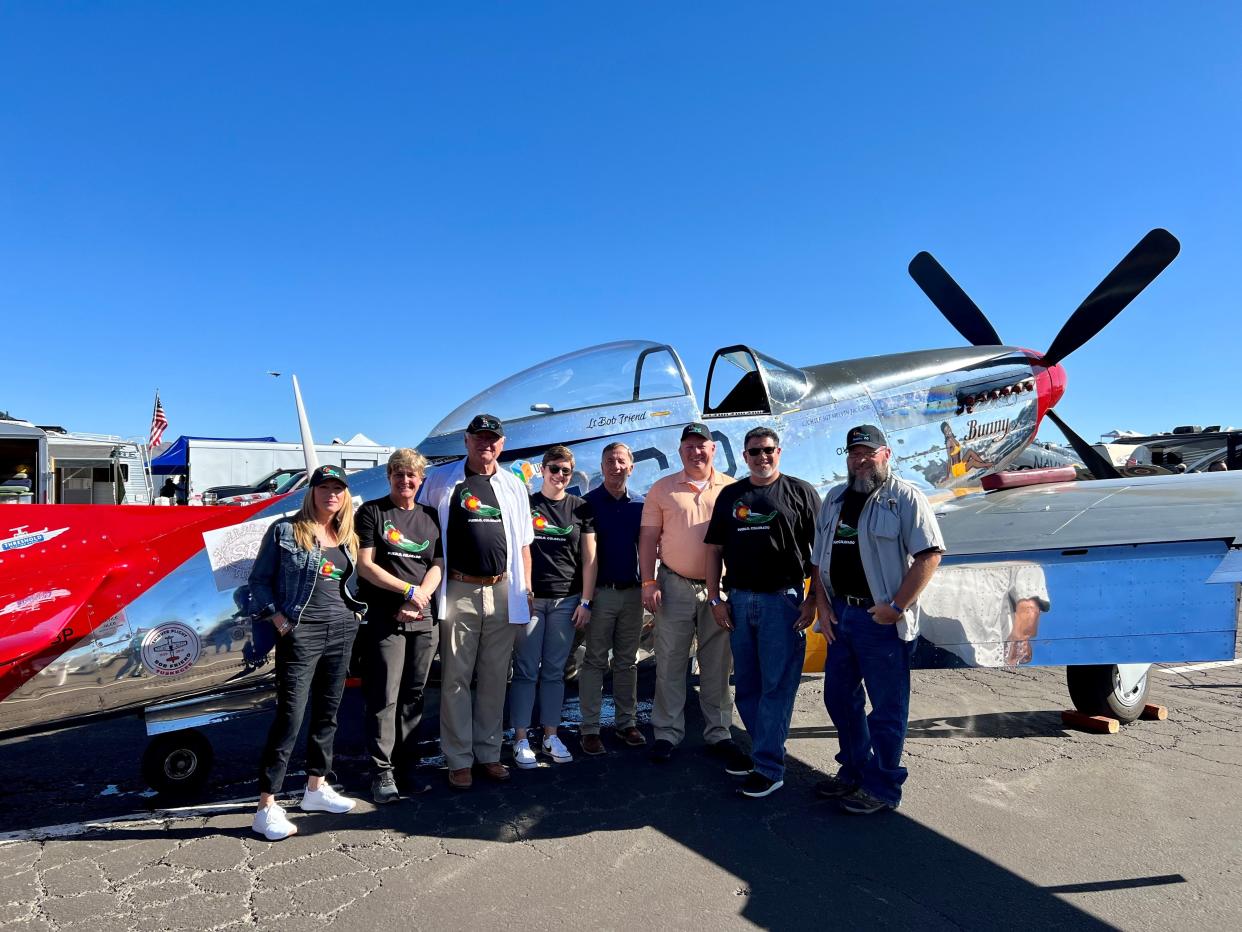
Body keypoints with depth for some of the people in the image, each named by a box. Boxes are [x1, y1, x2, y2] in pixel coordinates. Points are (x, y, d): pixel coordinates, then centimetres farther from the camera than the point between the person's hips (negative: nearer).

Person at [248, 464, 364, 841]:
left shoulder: (347, 538, 12)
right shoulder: (285, 531, -3)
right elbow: (259, 579, -2)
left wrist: (355, 611, 4)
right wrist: (276, 616, -11)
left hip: (342, 630, 6)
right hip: (300, 633, -6)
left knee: (327, 713, 14)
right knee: (290, 717, -6)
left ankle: (316, 787, 29)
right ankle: (266, 807, 4)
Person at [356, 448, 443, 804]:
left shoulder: (431, 516, 13)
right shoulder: (372, 511, 2)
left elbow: (438, 565, 9)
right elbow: (365, 565, -6)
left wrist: (419, 599, -8)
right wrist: (408, 591, -10)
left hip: (422, 618, 4)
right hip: (383, 618, -4)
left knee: (413, 696, 9)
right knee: (385, 698, -2)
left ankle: (407, 767, 19)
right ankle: (383, 772, 7)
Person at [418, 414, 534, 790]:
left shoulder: (513, 485, 12)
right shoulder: (441, 479, 3)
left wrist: (526, 589, 9)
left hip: (502, 592, 3)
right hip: (458, 591, -2)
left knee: (495, 679, 10)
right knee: (455, 679, 4)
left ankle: (489, 753, 23)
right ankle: (459, 760, 16)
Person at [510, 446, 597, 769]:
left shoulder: (580, 508, 7)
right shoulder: (526, 504, 4)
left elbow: (589, 557, 7)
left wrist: (585, 601, 1)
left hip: (566, 600, 2)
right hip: (530, 598, -1)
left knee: (554, 671, 9)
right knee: (526, 671, 1)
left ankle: (551, 735, 20)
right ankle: (520, 739, 10)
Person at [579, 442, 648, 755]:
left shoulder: (639, 504, 7)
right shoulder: (588, 503, -4)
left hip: (631, 591, 4)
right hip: (600, 591, -4)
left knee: (627, 660, 12)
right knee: (595, 661, 2)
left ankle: (626, 722, 24)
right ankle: (590, 728, 10)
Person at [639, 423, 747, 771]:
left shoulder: (731, 488, 5)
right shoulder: (663, 489, 4)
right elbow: (648, 538, 3)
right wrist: (648, 582, -5)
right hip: (675, 585, 0)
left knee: (717, 665, 9)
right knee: (670, 663, 6)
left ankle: (718, 734, 23)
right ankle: (667, 734, 19)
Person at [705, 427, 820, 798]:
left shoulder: (800, 492, 1)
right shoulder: (730, 495, 12)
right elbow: (715, 548, 12)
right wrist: (715, 598, 5)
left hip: (782, 599, -4)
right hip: (738, 600, 5)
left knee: (777, 686, -1)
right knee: (746, 686, 12)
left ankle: (768, 768, 7)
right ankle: (763, 749, 28)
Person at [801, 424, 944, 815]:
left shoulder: (905, 498, -7)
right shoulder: (834, 499, 13)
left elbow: (929, 554, -14)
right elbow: (818, 558, 14)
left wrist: (897, 607, -18)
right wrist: (822, 605, 5)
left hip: (882, 619, -7)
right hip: (840, 615, 7)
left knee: (886, 708, 5)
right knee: (839, 698, 17)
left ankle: (882, 787, 20)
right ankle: (853, 771, 36)